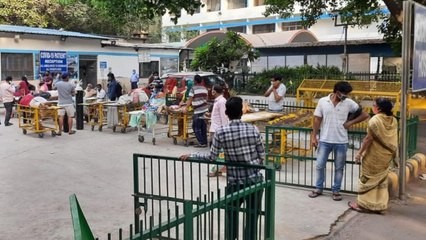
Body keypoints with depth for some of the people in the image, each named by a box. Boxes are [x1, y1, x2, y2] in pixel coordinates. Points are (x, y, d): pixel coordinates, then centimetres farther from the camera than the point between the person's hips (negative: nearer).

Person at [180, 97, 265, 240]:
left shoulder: (221, 132, -8)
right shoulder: (253, 129, -5)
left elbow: (212, 157, -4)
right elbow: (262, 156, 1)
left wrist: (191, 155, 8)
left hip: (234, 182, 0)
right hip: (255, 180, 1)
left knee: (231, 216, 17)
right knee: (252, 218, 10)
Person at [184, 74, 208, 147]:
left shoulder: (193, 89, -10)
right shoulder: (205, 89, 8)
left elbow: (190, 100, -11)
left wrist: (186, 108, -5)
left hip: (198, 111, -6)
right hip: (205, 110, 7)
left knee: (196, 127, 3)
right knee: (203, 127, 14)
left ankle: (202, 143, 0)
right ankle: (205, 142, 17)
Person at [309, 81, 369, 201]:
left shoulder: (349, 103, -4)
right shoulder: (323, 101, -4)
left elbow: (365, 115, 1)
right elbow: (317, 120, 1)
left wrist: (350, 122, -7)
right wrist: (313, 136, -2)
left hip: (341, 141, 0)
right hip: (324, 140, 0)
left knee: (339, 168, 9)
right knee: (320, 165, 7)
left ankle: (336, 191, 22)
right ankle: (318, 188, 23)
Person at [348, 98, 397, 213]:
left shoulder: (375, 120, -18)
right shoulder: (393, 121, 2)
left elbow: (369, 138, -18)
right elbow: (393, 139, 7)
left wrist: (360, 152, -11)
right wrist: (392, 153, 18)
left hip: (374, 156, -6)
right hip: (387, 157, 6)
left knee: (369, 179, 4)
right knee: (381, 180, 15)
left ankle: (364, 204, 11)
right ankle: (380, 204, 21)